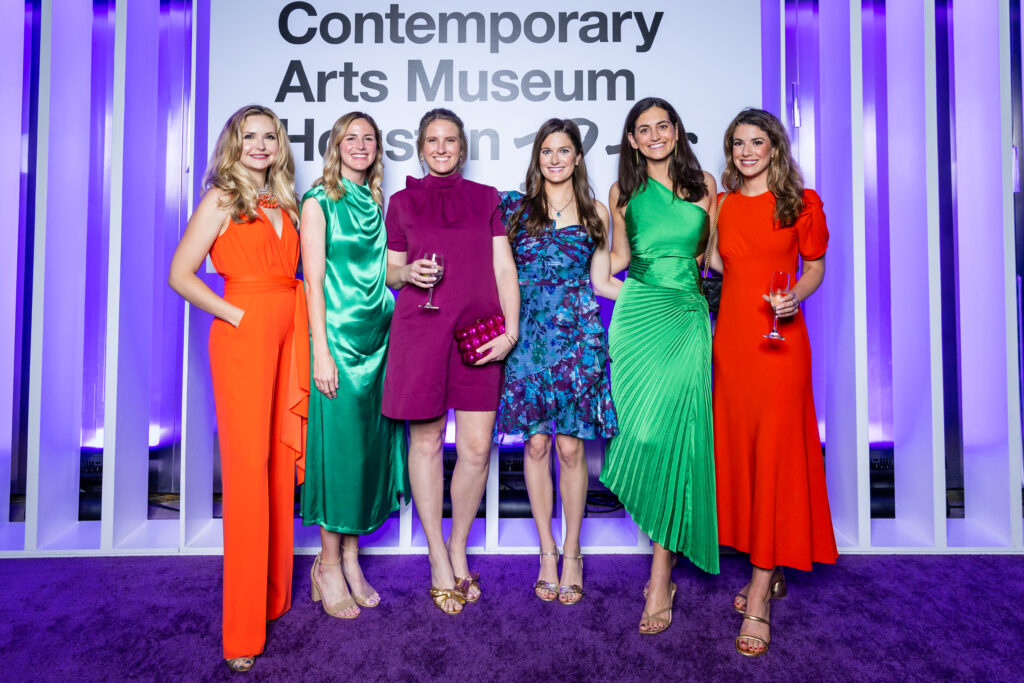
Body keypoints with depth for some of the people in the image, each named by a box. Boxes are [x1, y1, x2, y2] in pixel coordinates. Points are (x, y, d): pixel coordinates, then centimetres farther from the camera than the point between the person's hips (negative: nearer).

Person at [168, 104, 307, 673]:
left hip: (287, 338, 6)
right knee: (247, 467, -6)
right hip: (243, 337, -6)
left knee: (281, 464, 9)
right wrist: (236, 315, -11)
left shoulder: (285, 204, 18)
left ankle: (275, 596, 24)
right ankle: (242, 632, 4)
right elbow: (180, 275, -4)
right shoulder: (222, 199, 1)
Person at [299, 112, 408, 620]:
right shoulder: (319, 202, -2)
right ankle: (328, 565, 13)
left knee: (371, 444, 8)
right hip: (337, 336, -6)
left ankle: (350, 558, 22)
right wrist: (321, 351, -14)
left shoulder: (377, 204, 15)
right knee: (338, 442, -2)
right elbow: (313, 280, -9)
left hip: (378, 338, 6)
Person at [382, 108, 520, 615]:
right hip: (421, 327, -1)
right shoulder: (402, 202, 12)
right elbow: (391, 271, 15)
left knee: (477, 446, -1)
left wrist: (511, 329, -3)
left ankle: (459, 550, 21)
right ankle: (439, 561, 16)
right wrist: (408, 273, -8)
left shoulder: (487, 198, 14)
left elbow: (504, 268, 9)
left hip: (478, 332, 1)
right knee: (426, 442, 2)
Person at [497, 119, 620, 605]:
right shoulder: (515, 206, 9)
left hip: (577, 335, 0)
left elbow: (601, 281, 11)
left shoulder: (595, 213, 11)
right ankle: (547, 550, 20)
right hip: (529, 335, 0)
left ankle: (572, 552, 17)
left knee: (570, 446, 0)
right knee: (536, 442, 4)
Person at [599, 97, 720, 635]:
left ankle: (661, 573, -1)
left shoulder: (703, 183, 12)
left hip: (688, 316, 0)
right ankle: (665, 554, 17)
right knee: (643, 431, -3)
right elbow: (619, 258, 14)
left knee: (672, 433, -8)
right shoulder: (623, 192, 12)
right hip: (639, 315, 1)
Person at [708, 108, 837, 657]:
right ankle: (770, 573, 26)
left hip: (779, 339, -4)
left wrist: (795, 297, -11)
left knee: (775, 457, -6)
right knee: (737, 449, 7)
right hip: (731, 336, 5)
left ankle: (757, 602, 1)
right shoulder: (722, 204, 11)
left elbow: (815, 265, 6)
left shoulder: (801, 202, 1)